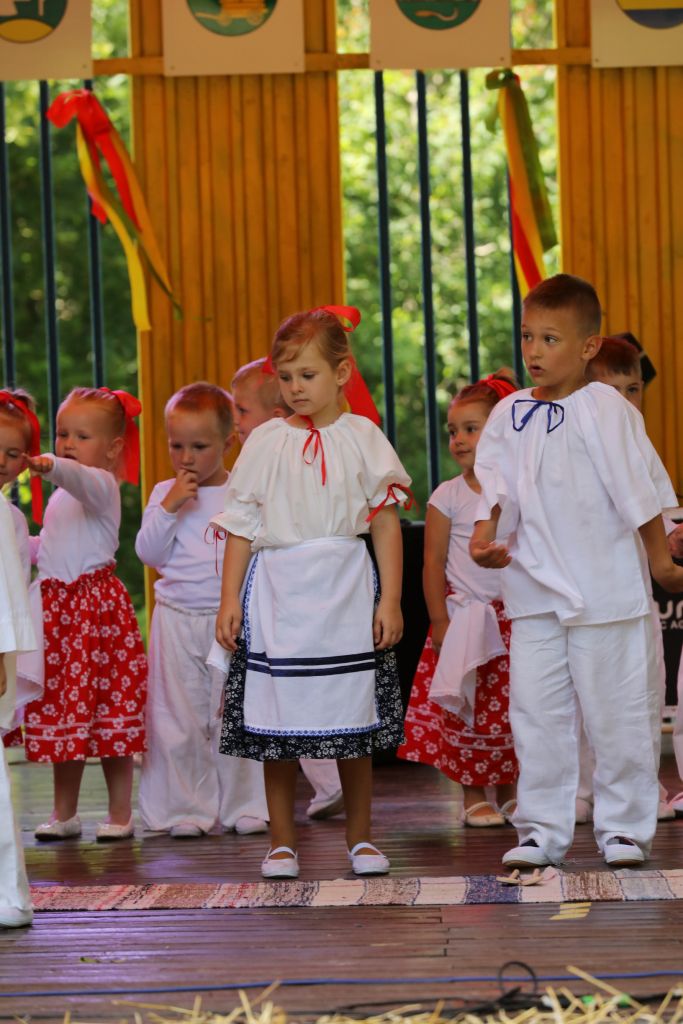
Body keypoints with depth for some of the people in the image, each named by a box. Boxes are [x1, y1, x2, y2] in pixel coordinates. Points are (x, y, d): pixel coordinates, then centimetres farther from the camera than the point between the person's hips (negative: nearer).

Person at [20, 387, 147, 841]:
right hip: (56, 606, 8)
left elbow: (83, 480, -36)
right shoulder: (61, 496, 18)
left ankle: (120, 813, 5)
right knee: (61, 713, 10)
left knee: (109, 711, -4)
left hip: (98, 605, -8)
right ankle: (64, 813, 18)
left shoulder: (101, 484, -10)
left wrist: (53, 467, -55)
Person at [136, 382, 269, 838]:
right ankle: (187, 807, 11)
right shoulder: (165, 493, 3)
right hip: (178, 618, 1)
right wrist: (170, 507, -14)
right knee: (180, 718, 3)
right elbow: (149, 553, -4)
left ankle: (243, 805, 14)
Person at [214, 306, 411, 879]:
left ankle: (360, 838, 16)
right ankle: (282, 842, 11)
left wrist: (391, 600, -4)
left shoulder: (362, 438, 3)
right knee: (276, 726, 2)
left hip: (344, 595, -1)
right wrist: (229, 599, 1)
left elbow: (386, 524, 2)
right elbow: (243, 527, 7)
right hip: (277, 593, 1)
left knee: (352, 724, 4)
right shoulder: (265, 443, 6)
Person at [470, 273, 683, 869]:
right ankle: (542, 830, 13)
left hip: (607, 590, -4)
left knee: (617, 712, 1)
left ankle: (624, 827, 13)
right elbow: (496, 486, 7)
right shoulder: (509, 416, 5)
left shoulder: (608, 411, -8)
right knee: (536, 713, 5)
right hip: (535, 591, 4)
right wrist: (485, 536, -10)